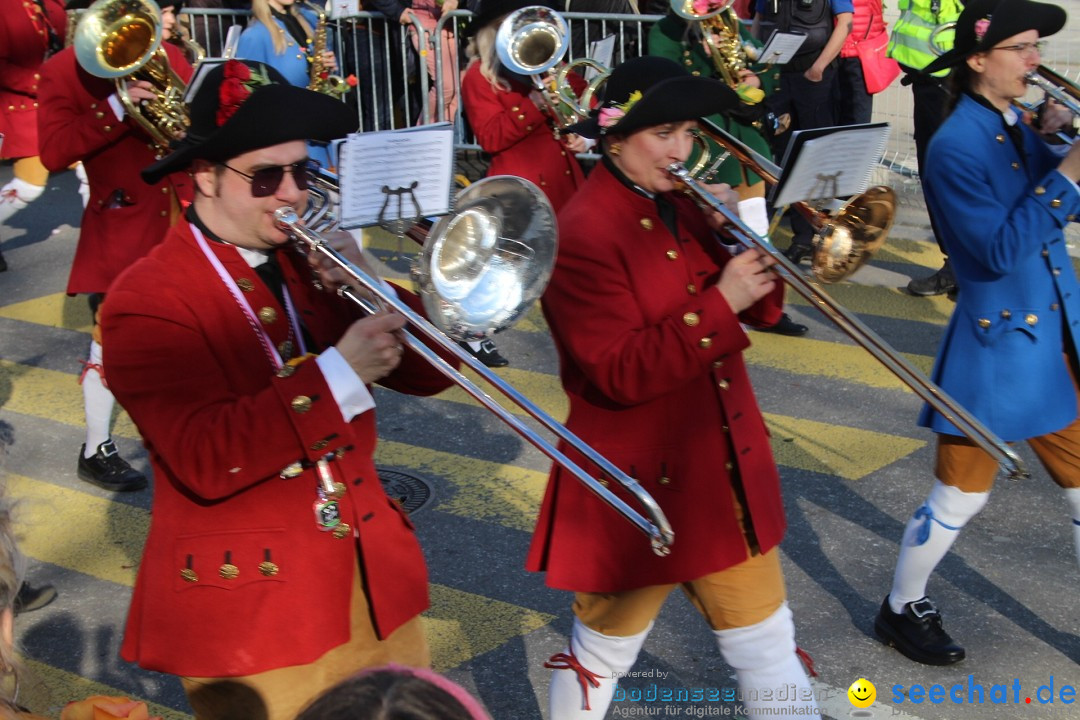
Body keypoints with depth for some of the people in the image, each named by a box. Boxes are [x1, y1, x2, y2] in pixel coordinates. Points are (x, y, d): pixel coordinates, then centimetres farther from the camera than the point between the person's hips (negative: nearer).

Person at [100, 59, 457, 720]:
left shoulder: (312, 262, 5)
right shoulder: (147, 300, -13)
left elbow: (429, 374, 3)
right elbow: (204, 462, -25)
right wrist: (338, 372, -29)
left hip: (374, 584, 6)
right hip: (251, 606, -5)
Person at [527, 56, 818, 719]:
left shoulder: (685, 208, 6)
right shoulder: (583, 233, -18)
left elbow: (762, 311, 8)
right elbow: (622, 374, -25)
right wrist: (719, 304, -28)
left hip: (726, 471, 7)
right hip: (640, 483, -7)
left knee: (769, 645, 16)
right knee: (605, 652, 15)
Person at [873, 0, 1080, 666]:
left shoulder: (1018, 130, 8)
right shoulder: (956, 147, -17)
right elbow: (1001, 250, -23)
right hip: (996, 346, -8)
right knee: (960, 498, 5)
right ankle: (903, 610, 26)